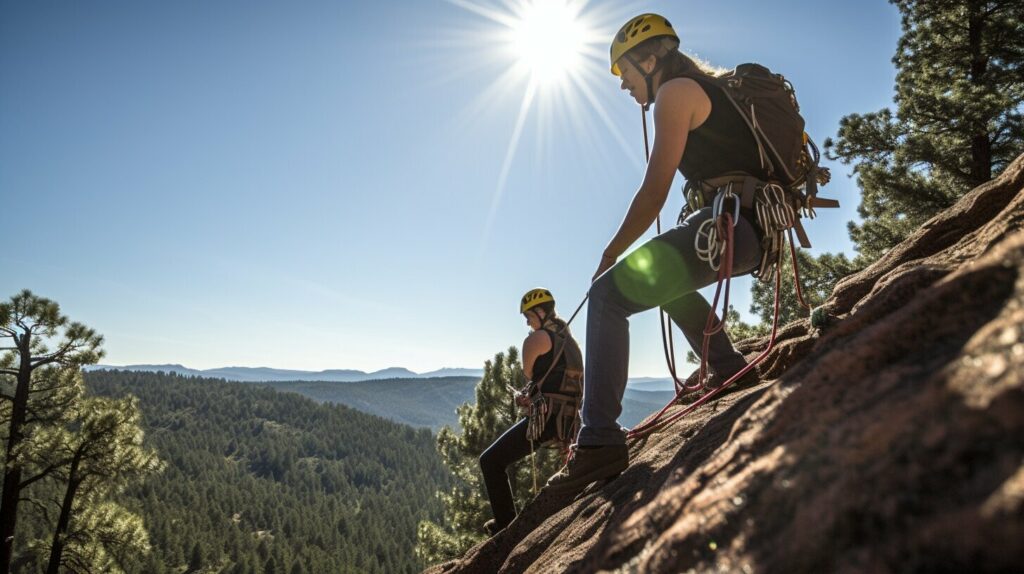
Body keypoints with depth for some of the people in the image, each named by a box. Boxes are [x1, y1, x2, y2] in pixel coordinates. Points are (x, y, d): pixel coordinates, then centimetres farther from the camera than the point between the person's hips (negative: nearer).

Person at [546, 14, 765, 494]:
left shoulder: (675, 92, -1)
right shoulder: (711, 88, 27)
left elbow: (655, 191, -9)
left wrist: (610, 253, -1)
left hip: (732, 222, -10)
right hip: (759, 227, 10)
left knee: (608, 294, -14)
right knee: (666, 279, 32)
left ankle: (600, 440, -20)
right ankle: (729, 369, 29)